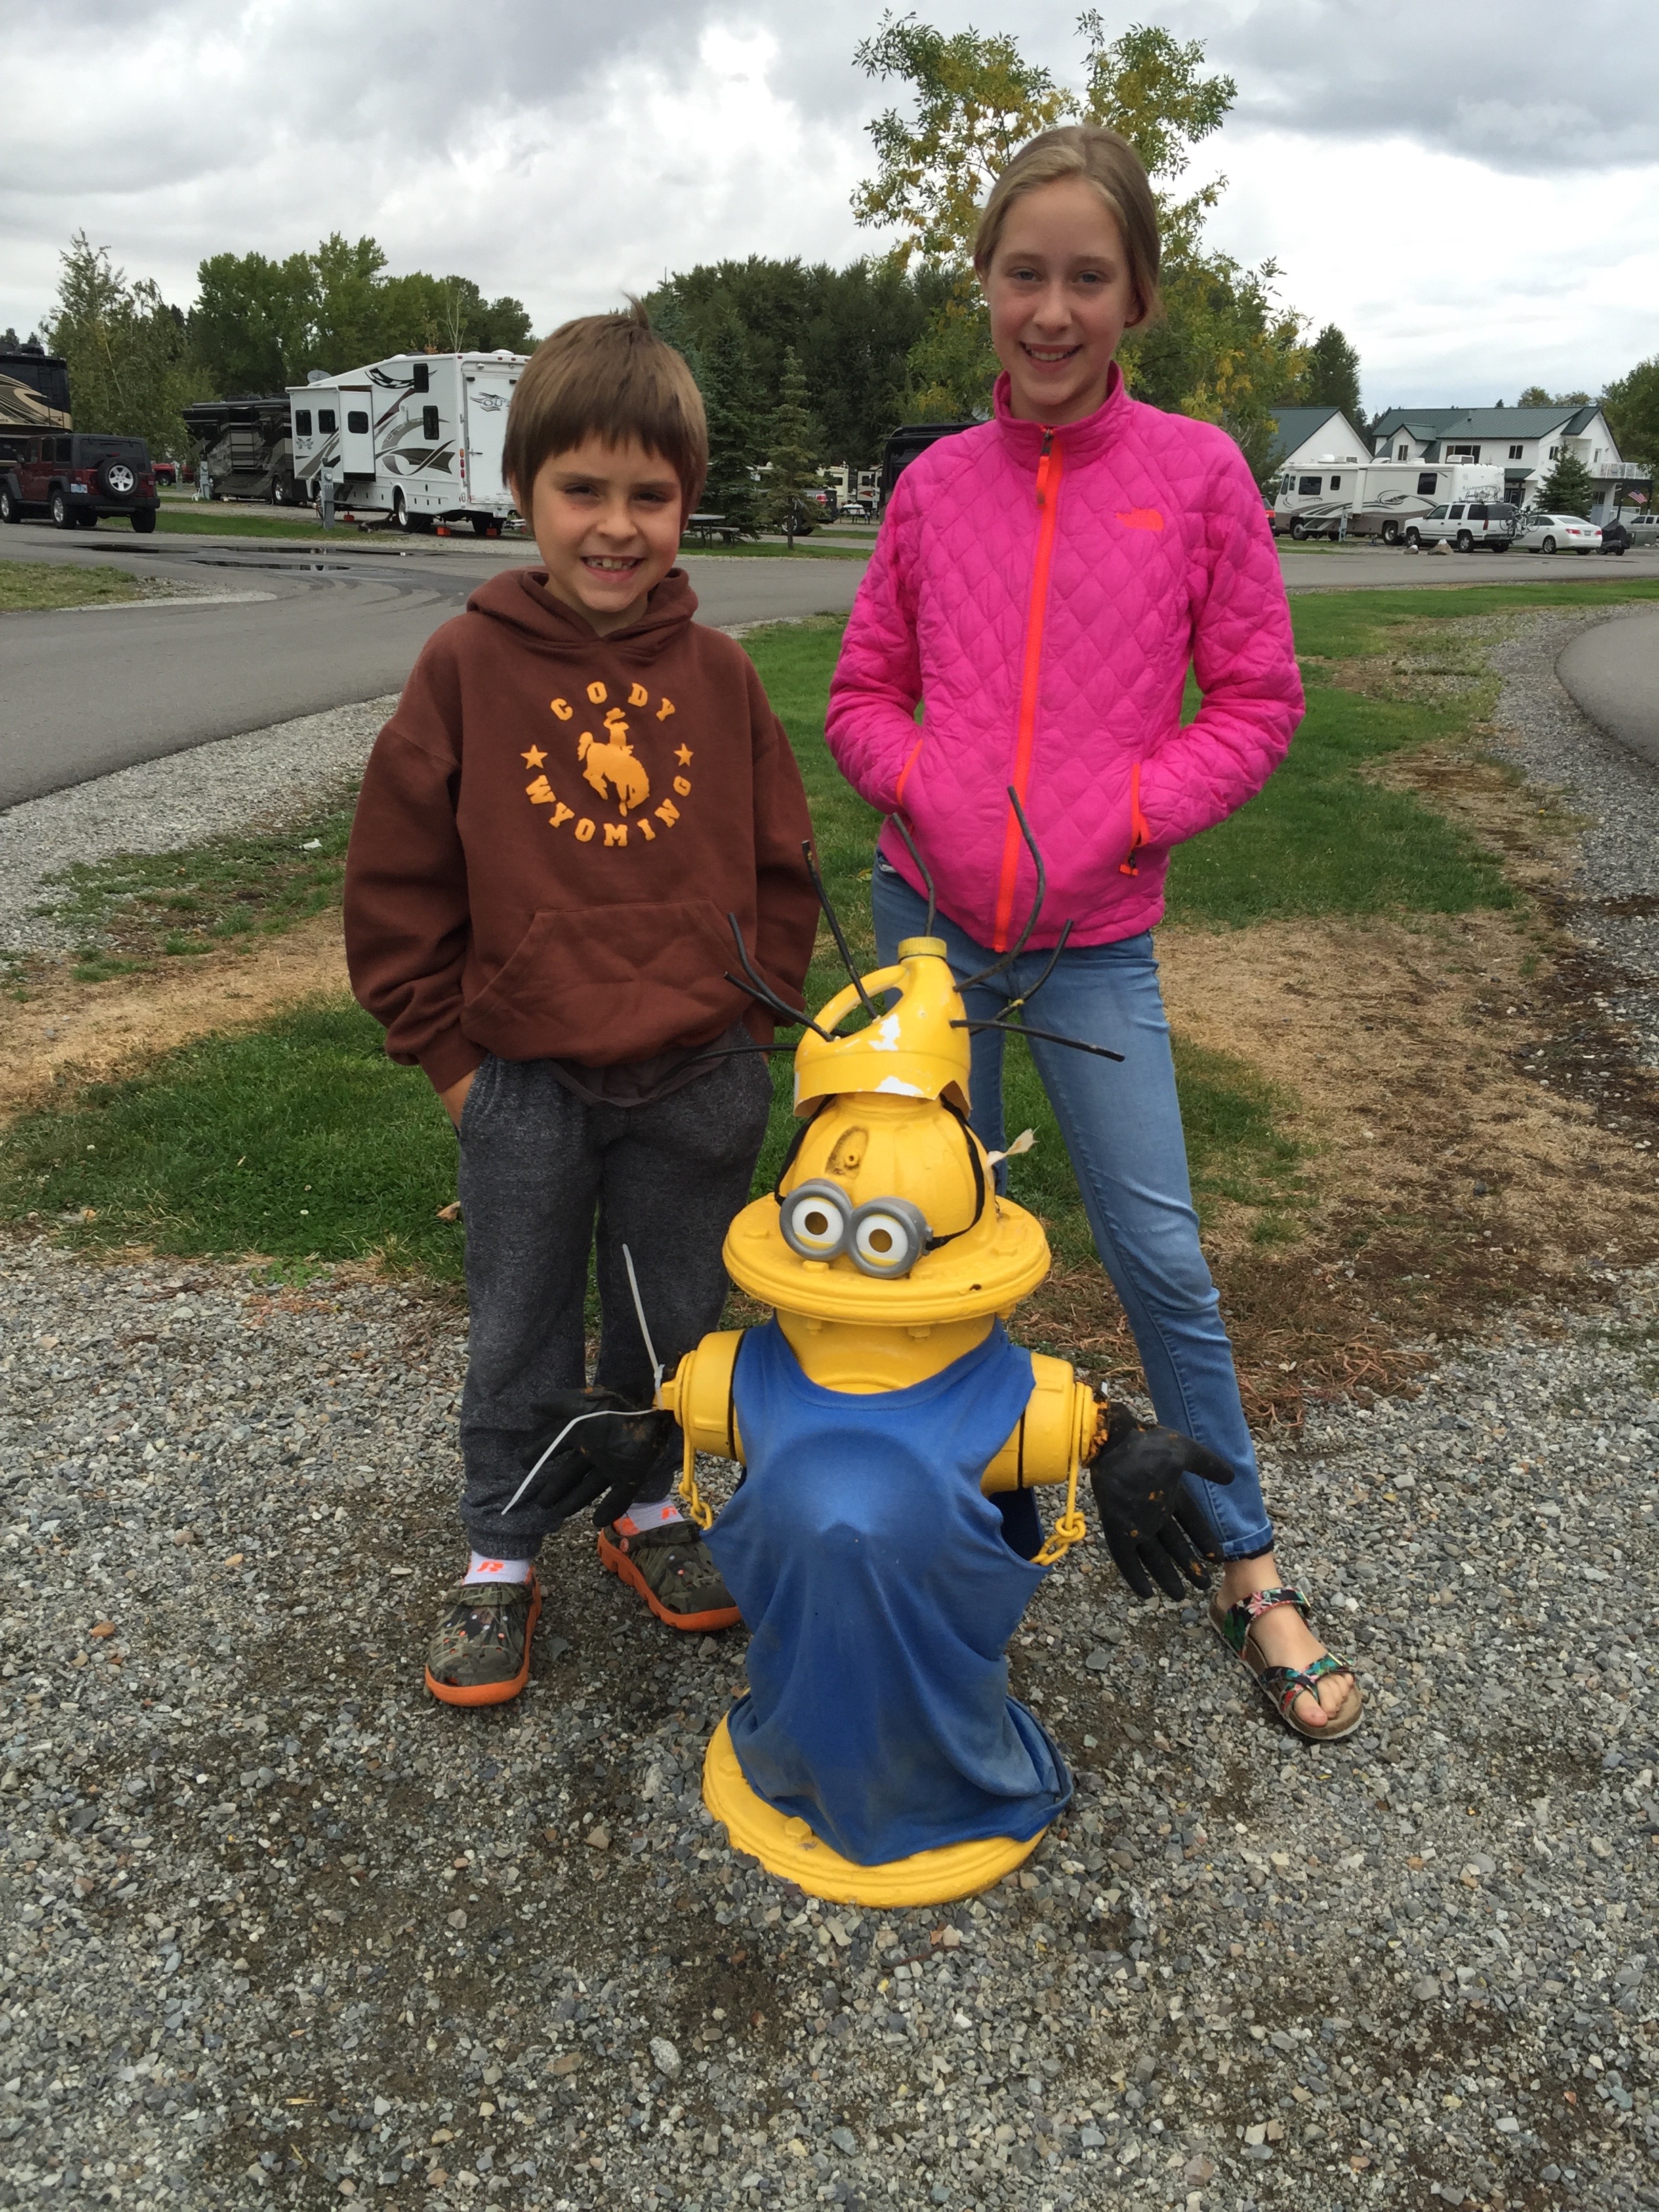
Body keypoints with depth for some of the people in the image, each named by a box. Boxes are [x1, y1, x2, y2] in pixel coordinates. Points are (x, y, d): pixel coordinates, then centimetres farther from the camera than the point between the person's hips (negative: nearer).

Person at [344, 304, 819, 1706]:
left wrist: (747, 1023, 2)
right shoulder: (470, 666, -7)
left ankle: (646, 1508, 40)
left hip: (698, 1086, 2)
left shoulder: (719, 675, -2)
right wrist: (448, 1051, -2)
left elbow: (781, 868, 7)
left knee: (673, 1326, 17)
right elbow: (397, 881, -2)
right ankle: (501, 1558, 31)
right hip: (525, 1088, -1)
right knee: (521, 1345, 12)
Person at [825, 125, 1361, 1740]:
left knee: (1159, 1254, -1)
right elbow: (863, 692, 10)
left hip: (1095, 938, -2)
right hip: (928, 917, 3)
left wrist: (1124, 818, -12)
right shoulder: (936, 484, 4)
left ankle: (1249, 1576, 20)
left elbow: (1256, 699, 0)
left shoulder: (1195, 471, -1)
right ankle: (994, 1530, 33)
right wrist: (924, 786, -9)